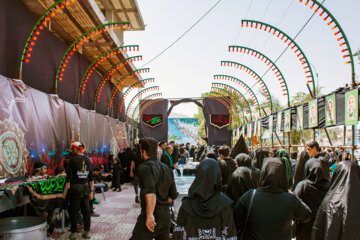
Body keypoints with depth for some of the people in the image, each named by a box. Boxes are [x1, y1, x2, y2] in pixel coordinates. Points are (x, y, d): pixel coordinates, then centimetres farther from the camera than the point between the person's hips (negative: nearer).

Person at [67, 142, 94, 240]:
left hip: (75, 188, -4)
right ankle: (87, 232, 16)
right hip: (86, 187, 4)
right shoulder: (87, 159, 6)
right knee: (86, 210, 9)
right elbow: (91, 177, 8)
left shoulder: (73, 159, -8)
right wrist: (91, 191, 12)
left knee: (74, 211, 7)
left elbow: (69, 176, -11)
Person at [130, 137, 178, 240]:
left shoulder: (145, 167, -12)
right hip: (166, 215, 8)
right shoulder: (166, 169, 12)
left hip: (152, 217, -8)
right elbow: (173, 195, 16)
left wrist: (149, 215, -28)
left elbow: (150, 192, -27)